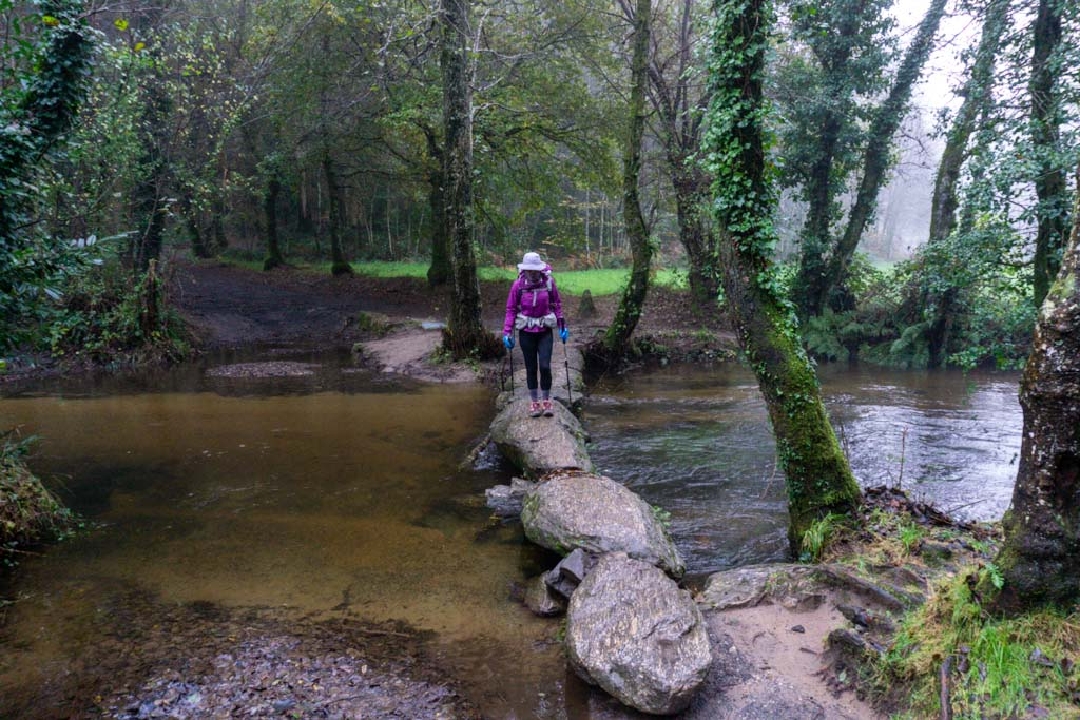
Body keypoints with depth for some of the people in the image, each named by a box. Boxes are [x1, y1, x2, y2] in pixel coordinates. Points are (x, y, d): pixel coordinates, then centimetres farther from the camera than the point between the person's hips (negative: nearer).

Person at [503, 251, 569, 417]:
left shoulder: (549, 282, -6)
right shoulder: (518, 285, -8)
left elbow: (557, 305, 6)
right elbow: (511, 309, -2)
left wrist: (562, 326, 4)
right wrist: (507, 332, -7)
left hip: (545, 331, 0)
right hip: (526, 332, 0)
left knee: (545, 366, -8)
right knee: (531, 368, 7)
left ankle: (546, 401, 9)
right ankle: (534, 402, 20)